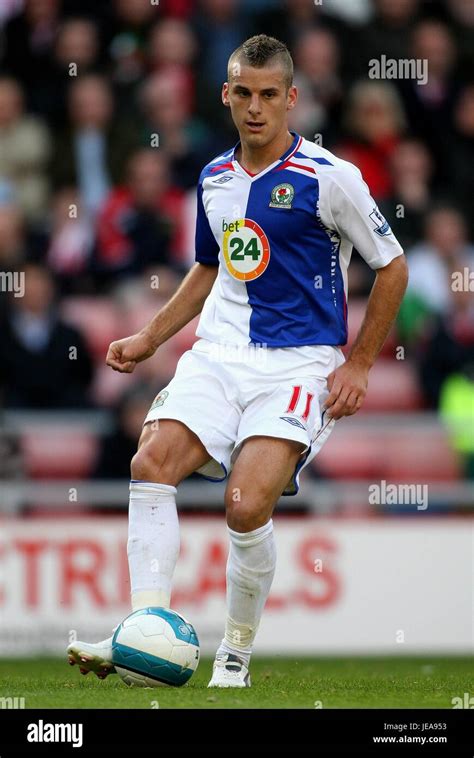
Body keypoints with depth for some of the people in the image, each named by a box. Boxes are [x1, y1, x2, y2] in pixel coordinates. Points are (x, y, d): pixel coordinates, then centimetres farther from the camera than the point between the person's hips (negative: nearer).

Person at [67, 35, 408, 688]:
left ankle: (237, 656, 1)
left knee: (247, 506, -21)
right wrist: (149, 338, 21)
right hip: (220, 355, 5)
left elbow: (392, 267, 2)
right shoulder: (214, 179, 12)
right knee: (152, 461, -21)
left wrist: (358, 364, -1)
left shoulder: (329, 177, -6)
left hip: (299, 364, -5)